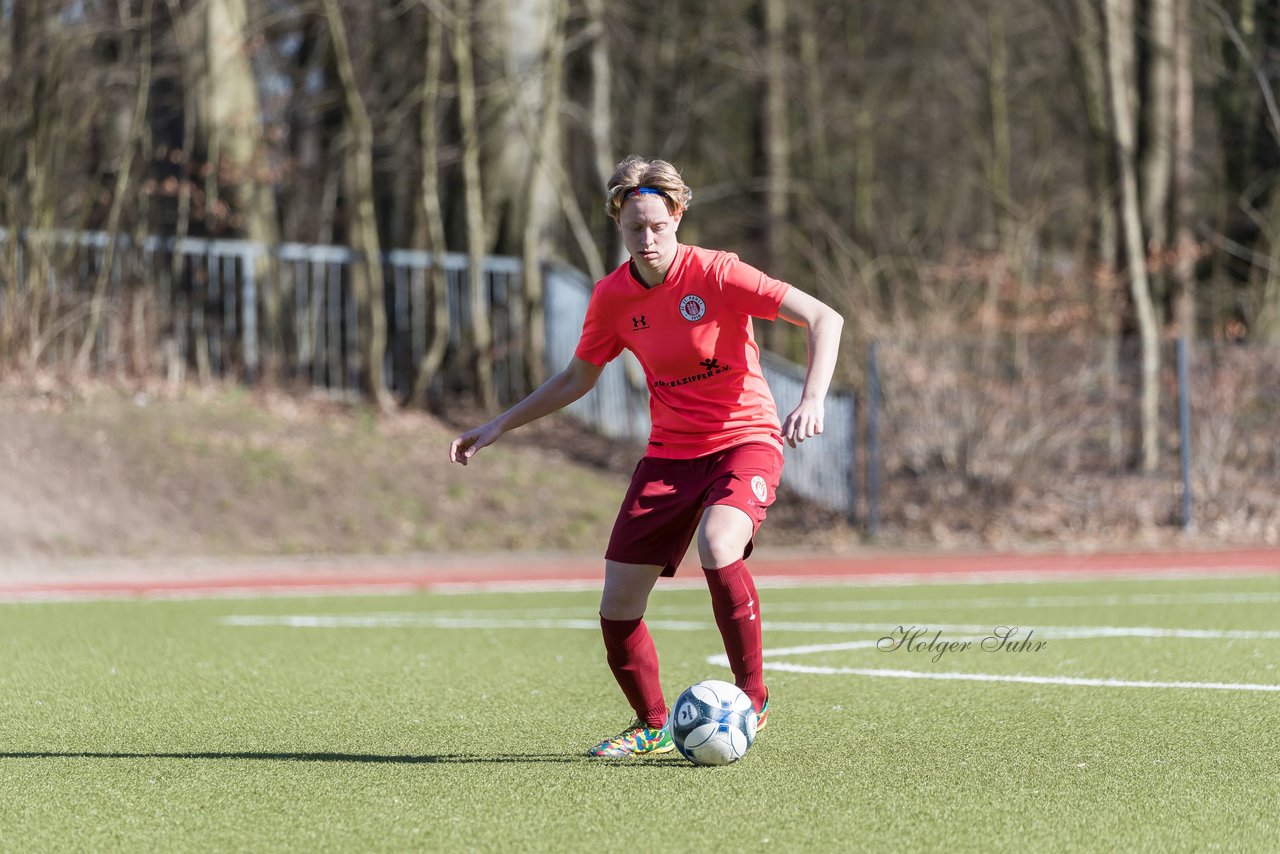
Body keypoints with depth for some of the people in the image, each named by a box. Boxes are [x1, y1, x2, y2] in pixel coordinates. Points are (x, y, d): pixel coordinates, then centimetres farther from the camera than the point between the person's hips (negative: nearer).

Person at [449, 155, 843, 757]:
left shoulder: (715, 274, -16)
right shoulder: (612, 297, -1)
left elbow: (824, 318, -19)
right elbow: (577, 378, 17)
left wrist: (812, 400, -33)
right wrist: (500, 425, 14)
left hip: (744, 440, -5)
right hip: (669, 452, 5)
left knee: (717, 548, -35)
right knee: (617, 610, -2)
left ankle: (753, 700, -17)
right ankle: (653, 727, 24)